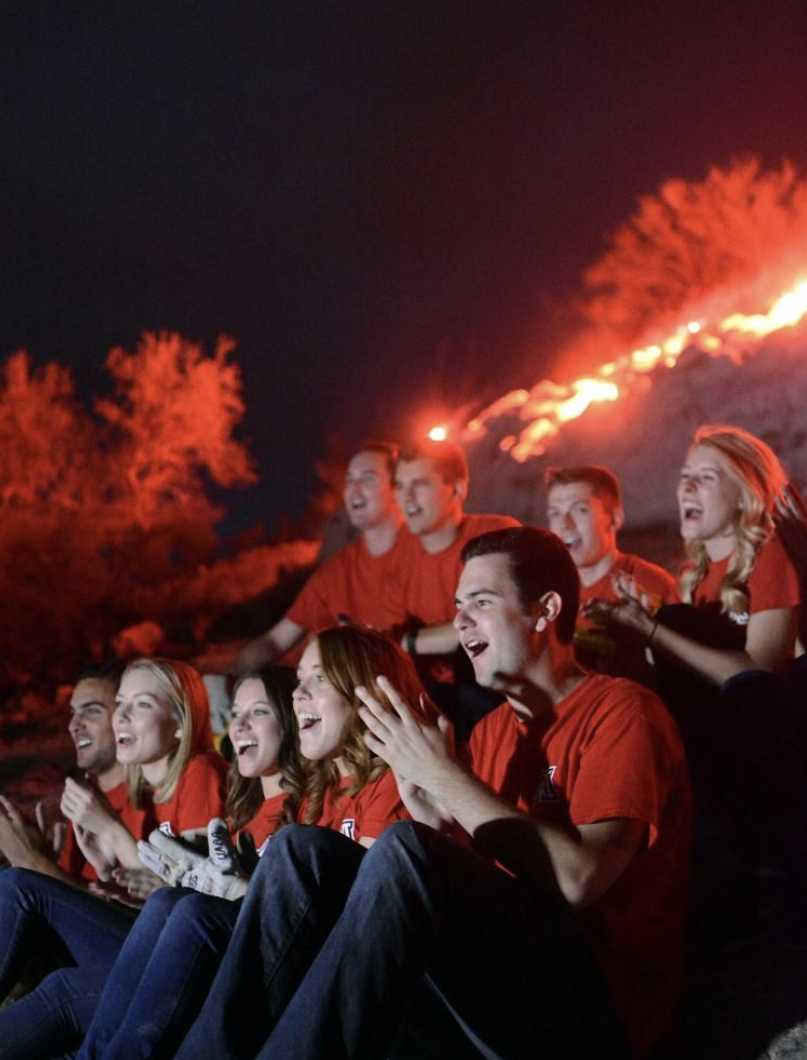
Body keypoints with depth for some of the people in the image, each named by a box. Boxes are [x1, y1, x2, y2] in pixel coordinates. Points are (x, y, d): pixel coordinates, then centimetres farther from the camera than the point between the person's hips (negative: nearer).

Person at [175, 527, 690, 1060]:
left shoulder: (622, 711, -4)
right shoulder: (492, 730, 18)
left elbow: (579, 880, -20)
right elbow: (465, 884, 14)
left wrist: (444, 775, -16)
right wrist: (423, 803, -4)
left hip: (600, 1003, -7)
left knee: (402, 849, -29)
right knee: (304, 849, -6)